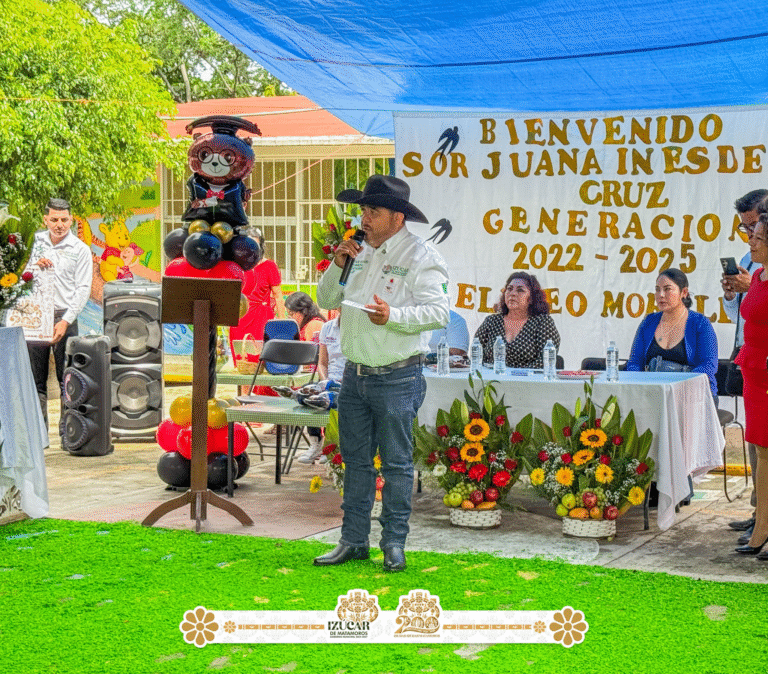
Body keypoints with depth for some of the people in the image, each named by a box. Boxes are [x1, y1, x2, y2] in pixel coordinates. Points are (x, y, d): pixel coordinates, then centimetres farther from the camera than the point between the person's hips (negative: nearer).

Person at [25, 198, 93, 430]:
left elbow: (83, 289, -5)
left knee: (67, 379, -2)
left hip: (64, 317, -3)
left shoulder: (80, 250, -1)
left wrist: (66, 321, -15)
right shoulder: (37, 242, 9)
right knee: (36, 380, 7)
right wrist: (35, 266, -7)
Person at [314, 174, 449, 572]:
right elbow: (327, 301, 17)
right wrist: (337, 266, 1)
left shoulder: (420, 256, -7)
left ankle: (394, 544, 11)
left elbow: (438, 312, -16)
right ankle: (353, 540, 20)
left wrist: (393, 316, -27)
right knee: (356, 460, 11)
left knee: (396, 463, 2)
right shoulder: (361, 252, 14)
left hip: (397, 378, -6)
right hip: (355, 374, 7)